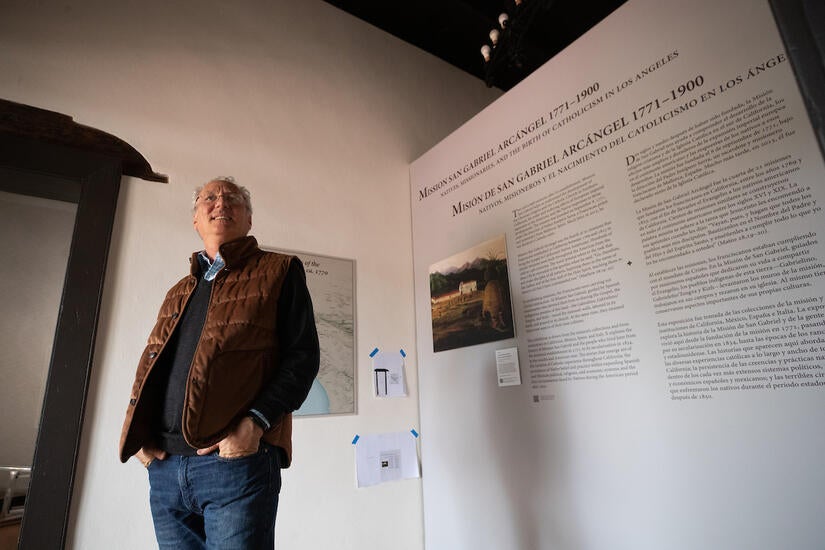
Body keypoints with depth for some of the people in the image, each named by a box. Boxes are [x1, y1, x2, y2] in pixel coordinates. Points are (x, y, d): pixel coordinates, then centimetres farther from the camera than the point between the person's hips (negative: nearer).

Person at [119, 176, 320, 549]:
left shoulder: (278, 272, 3)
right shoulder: (178, 293, 21)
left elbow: (303, 355, -6)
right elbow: (151, 368, 23)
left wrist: (256, 422, -18)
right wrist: (141, 436, 6)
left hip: (238, 460, -5)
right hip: (164, 467, 6)